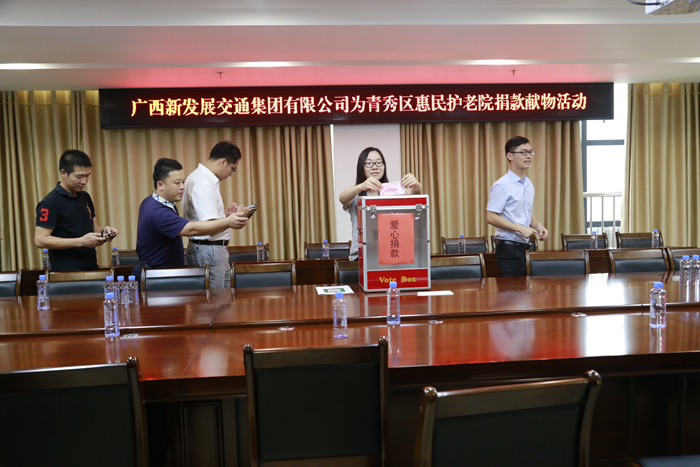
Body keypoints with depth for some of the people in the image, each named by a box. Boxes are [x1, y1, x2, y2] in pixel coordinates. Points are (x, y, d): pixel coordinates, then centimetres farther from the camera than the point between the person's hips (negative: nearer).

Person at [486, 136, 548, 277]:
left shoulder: (529, 184, 16)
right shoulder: (502, 185, -11)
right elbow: (491, 217, -16)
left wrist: (537, 226, 6)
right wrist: (520, 228, -18)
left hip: (525, 247, 8)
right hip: (509, 248, -8)